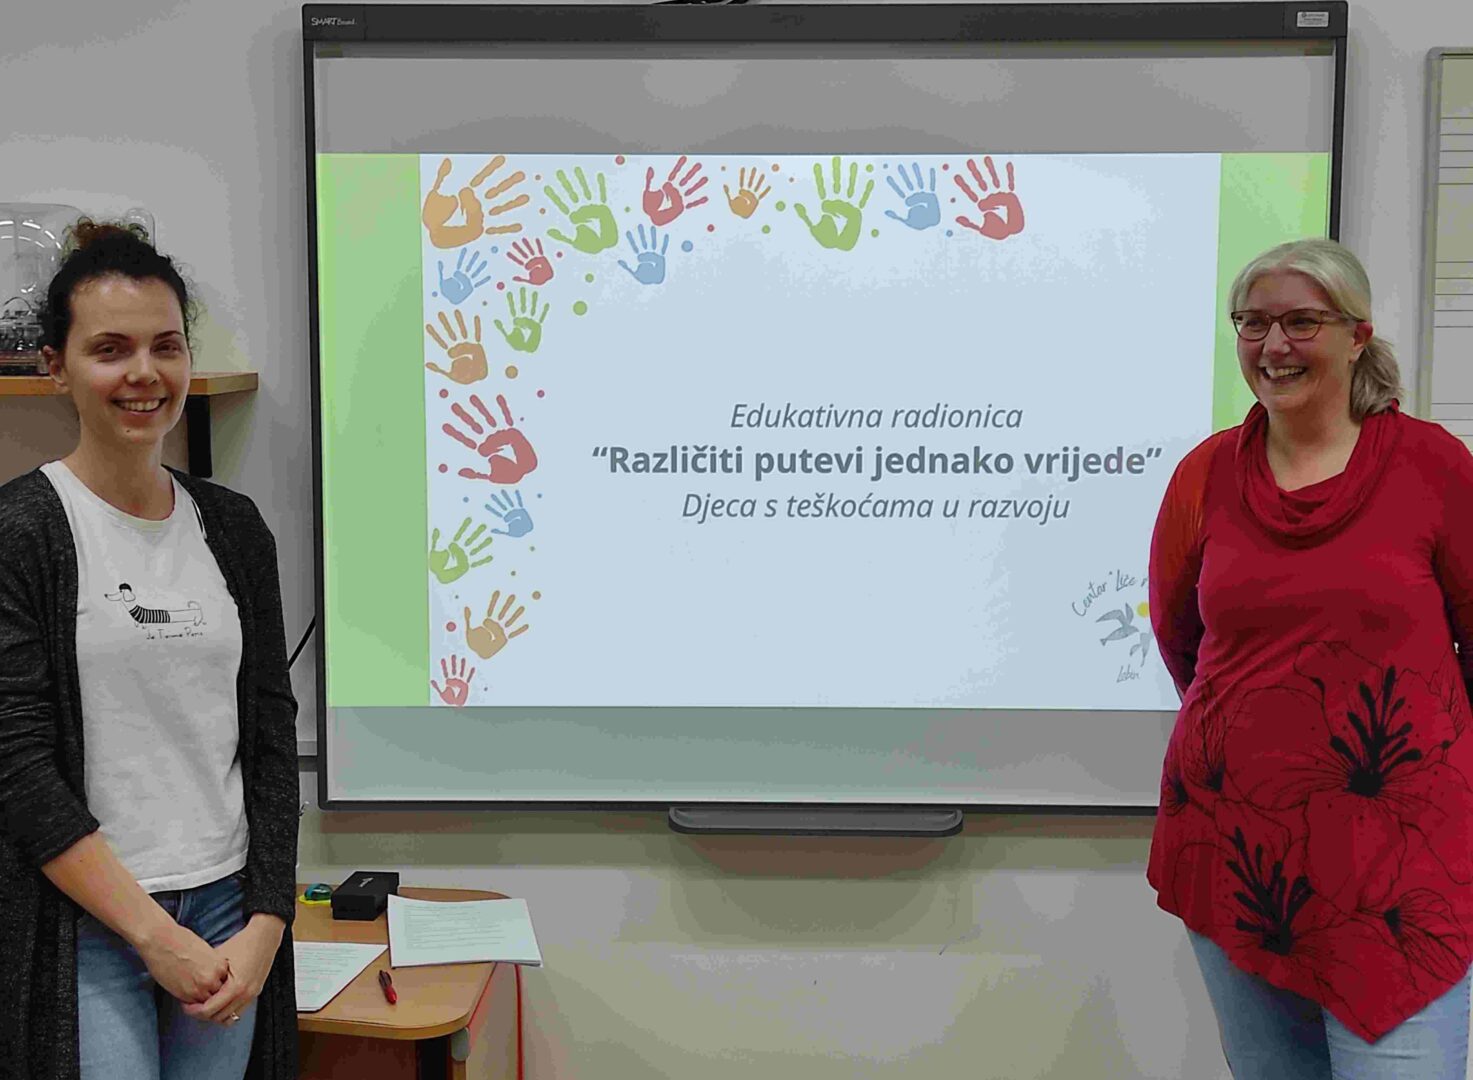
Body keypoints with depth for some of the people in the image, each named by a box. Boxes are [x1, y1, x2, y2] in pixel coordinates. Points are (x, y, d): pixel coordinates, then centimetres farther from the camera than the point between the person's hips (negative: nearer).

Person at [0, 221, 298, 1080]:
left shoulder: (234, 527, 6)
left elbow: (273, 731, 6)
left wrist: (266, 922, -2)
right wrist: (154, 934, -12)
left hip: (226, 914, 4)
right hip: (86, 929, -4)